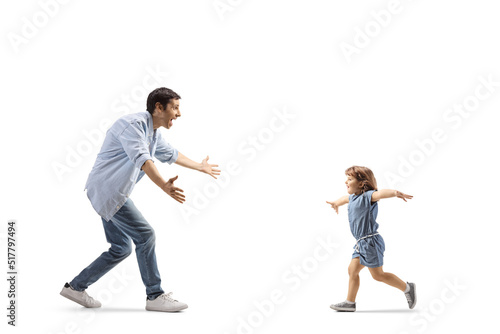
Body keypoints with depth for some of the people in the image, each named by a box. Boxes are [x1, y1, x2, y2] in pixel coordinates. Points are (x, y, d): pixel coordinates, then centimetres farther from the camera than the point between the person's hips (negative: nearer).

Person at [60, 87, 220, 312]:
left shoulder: (153, 134, 14)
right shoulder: (133, 124, -17)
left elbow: (170, 154, 32)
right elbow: (141, 159, -34)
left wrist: (200, 167, 41)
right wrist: (164, 186, -48)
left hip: (112, 194, 10)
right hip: (108, 190, -10)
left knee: (121, 248, 12)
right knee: (145, 236, -10)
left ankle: (76, 287, 20)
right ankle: (155, 296, -1)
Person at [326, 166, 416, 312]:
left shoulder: (367, 196, -16)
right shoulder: (353, 197, 13)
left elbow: (380, 193, -37)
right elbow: (346, 198, 37)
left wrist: (396, 193, -54)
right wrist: (336, 203, 53)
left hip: (371, 241, -9)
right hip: (362, 243, 9)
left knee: (378, 275, -3)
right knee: (352, 270, 9)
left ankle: (407, 288, 11)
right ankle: (350, 303, 16)